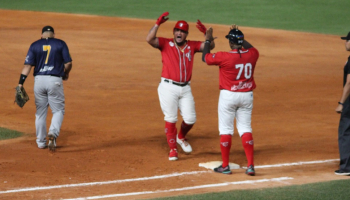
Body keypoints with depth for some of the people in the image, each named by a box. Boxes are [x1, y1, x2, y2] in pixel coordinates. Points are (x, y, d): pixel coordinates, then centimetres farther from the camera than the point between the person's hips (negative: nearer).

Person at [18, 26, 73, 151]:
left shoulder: (35, 45, 5)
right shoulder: (60, 44, 2)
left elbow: (28, 65, -3)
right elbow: (68, 63, -1)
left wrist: (21, 83, -6)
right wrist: (66, 74, 20)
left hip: (39, 80, 2)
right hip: (55, 81, -2)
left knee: (40, 112, 13)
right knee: (58, 110, 6)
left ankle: (41, 142, 19)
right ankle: (53, 133, -20)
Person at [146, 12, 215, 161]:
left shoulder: (192, 46, 7)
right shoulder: (166, 44, -2)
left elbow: (210, 45, -1)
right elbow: (149, 39, -17)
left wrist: (205, 32, -18)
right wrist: (158, 23, -26)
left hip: (185, 88, 3)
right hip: (168, 87, -3)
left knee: (190, 119, 4)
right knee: (170, 119, -1)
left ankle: (181, 137, 34)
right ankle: (173, 148, 10)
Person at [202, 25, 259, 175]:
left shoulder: (224, 57, -17)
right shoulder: (251, 55, -4)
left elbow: (205, 57, -1)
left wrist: (207, 40, 12)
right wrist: (240, 36, 24)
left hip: (228, 96, -4)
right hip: (247, 96, 4)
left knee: (226, 129, 6)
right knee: (245, 129, 8)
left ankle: (225, 166, 11)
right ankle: (250, 166, 1)